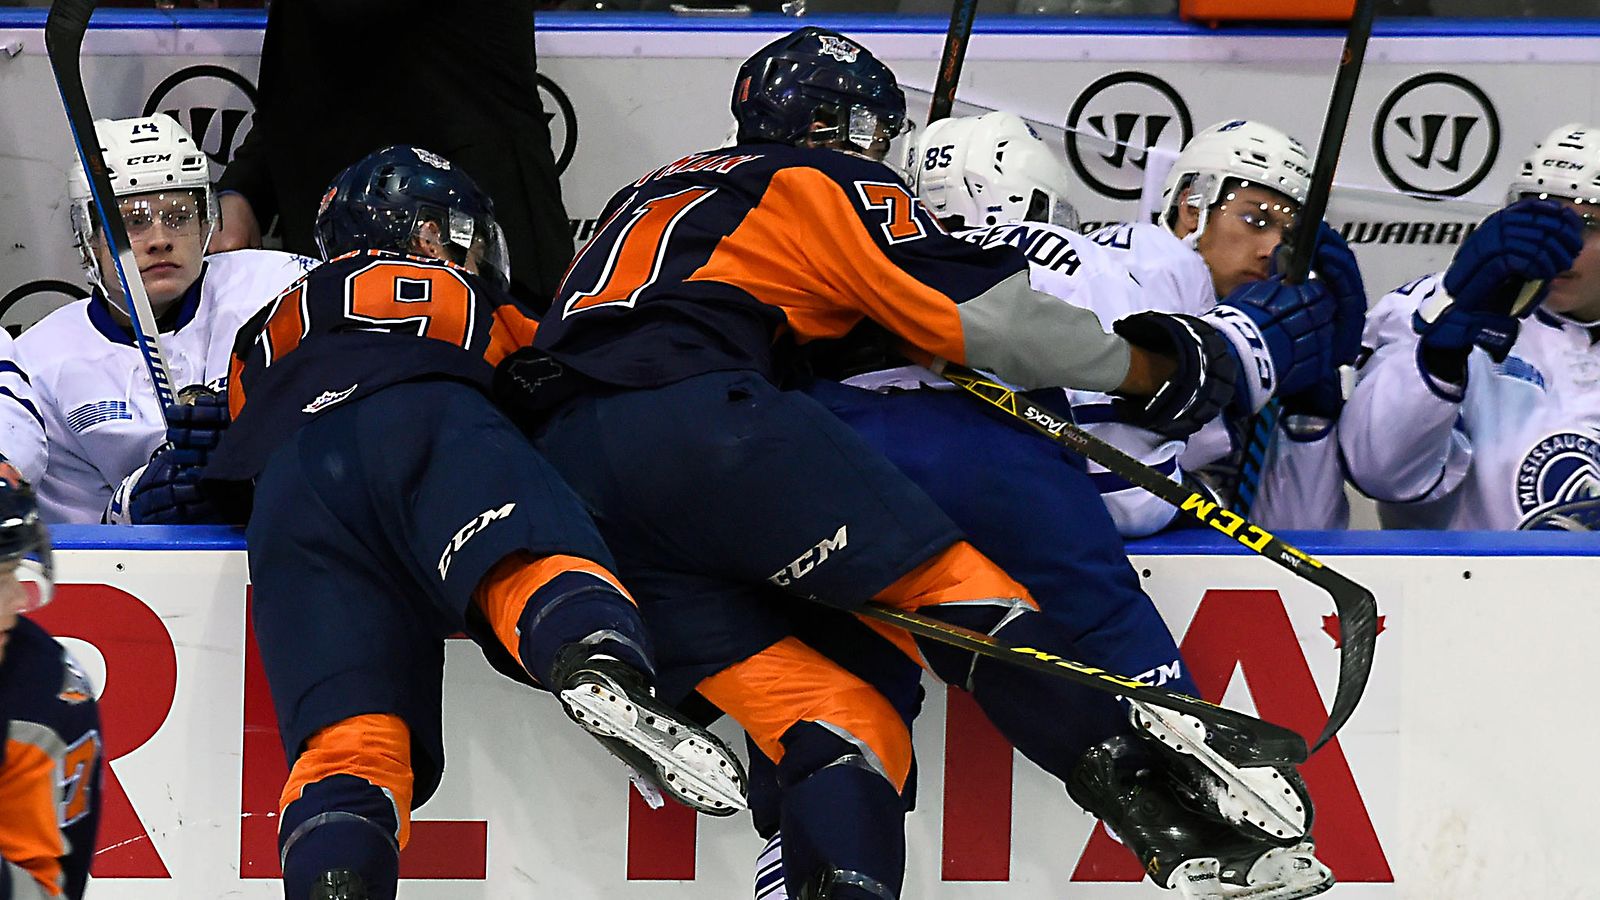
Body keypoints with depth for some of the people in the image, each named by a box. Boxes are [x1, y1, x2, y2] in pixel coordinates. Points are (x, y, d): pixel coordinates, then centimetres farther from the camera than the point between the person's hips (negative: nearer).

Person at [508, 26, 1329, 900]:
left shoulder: (659, 192, 36)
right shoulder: (832, 186, 14)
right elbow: (996, 318, 4)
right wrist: (1149, 368, 17)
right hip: (701, 420, -7)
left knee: (827, 717, 1)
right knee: (949, 578, -3)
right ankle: (1152, 796, -15)